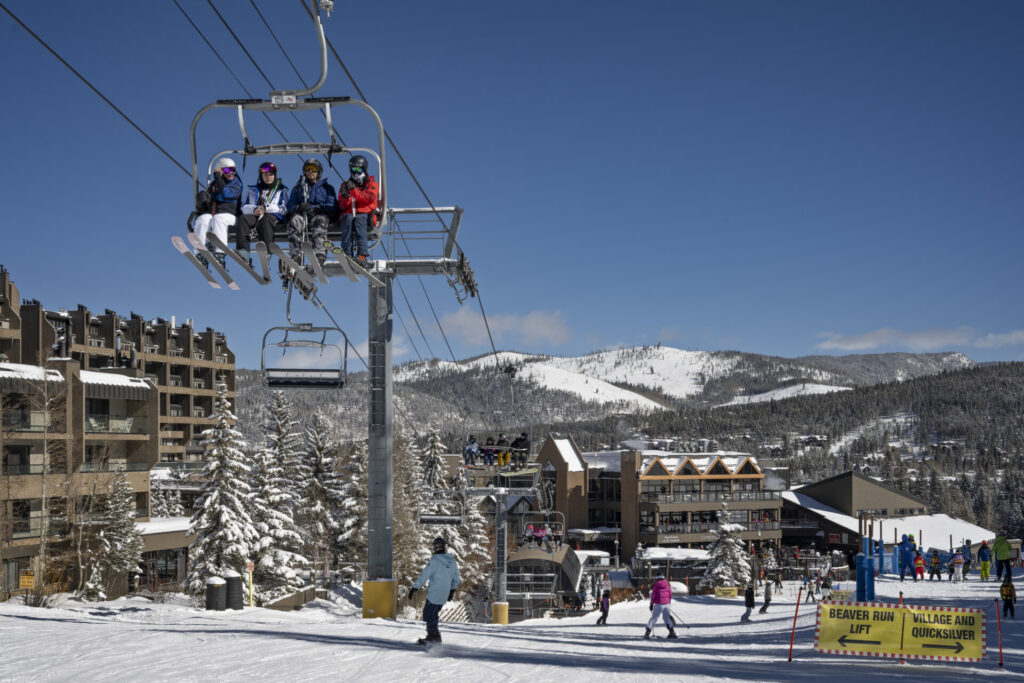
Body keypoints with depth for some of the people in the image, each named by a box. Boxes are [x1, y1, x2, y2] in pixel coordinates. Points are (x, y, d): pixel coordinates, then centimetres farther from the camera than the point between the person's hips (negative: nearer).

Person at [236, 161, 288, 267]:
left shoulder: (281, 190, 23)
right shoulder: (254, 190, 29)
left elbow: (284, 208, 6)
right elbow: (244, 207, 15)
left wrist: (266, 209, -6)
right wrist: (254, 210, -8)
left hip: (273, 216, -2)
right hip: (254, 215, 2)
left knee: (266, 219, -38)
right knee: (243, 218, -31)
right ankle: (243, 252, -47)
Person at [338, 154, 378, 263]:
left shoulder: (371, 184, 16)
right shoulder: (346, 185, 22)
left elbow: (369, 198, -7)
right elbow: (342, 207, 10)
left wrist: (354, 190, -20)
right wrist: (345, 197, -12)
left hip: (365, 215, -2)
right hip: (348, 214, 2)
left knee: (359, 219, -37)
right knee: (348, 219, -34)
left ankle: (362, 254, -51)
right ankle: (347, 254, -45)